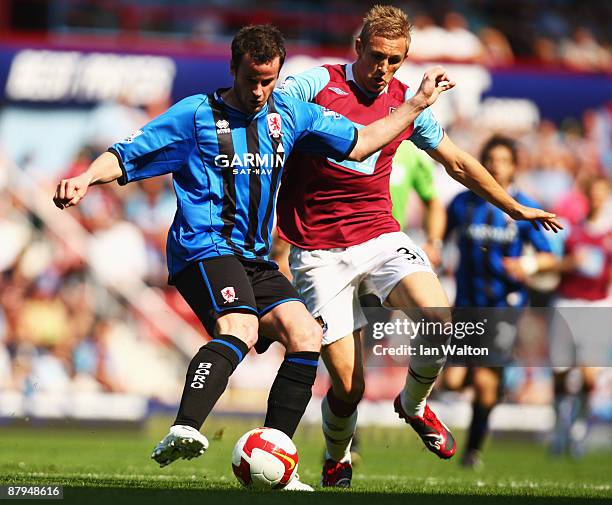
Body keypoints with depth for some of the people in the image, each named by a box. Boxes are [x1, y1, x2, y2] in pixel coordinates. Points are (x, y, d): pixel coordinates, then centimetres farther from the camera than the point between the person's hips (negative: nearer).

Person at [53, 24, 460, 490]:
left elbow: (358, 144, 25)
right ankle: (183, 432, -53)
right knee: (240, 330, -33)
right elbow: (125, 157, -1)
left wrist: (419, 103, 23)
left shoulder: (289, 113, 16)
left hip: (254, 259, 7)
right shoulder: (197, 114, 0)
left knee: (307, 335, -10)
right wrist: (86, 179, -20)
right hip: (204, 247, -7)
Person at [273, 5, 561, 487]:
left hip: (380, 236, 3)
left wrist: (514, 207, 28)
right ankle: (337, 461, 27)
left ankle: (413, 404, 6)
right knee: (347, 387, -7)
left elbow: (457, 162, 22)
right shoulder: (317, 84, -3)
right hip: (319, 252, -3)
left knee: (439, 318, -26)